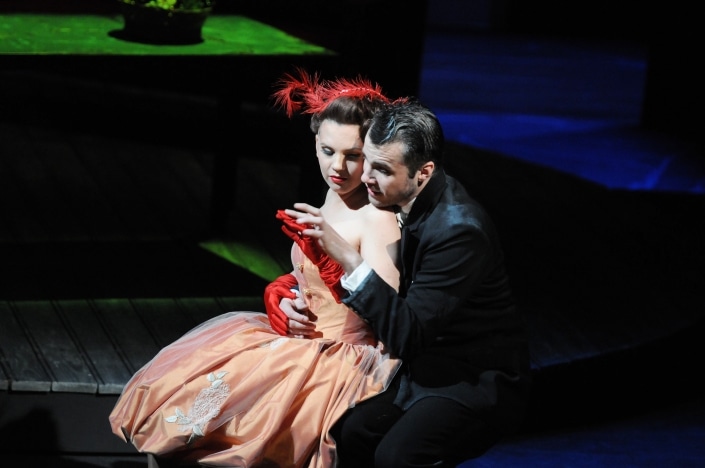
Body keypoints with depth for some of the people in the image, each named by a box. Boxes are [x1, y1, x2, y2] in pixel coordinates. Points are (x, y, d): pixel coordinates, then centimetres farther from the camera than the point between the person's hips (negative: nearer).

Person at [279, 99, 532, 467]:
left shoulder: (459, 230, -27)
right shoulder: (408, 203, -2)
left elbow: (406, 335, -28)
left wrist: (346, 256, -34)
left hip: (477, 383, -8)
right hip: (430, 368, 8)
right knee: (349, 435, -14)